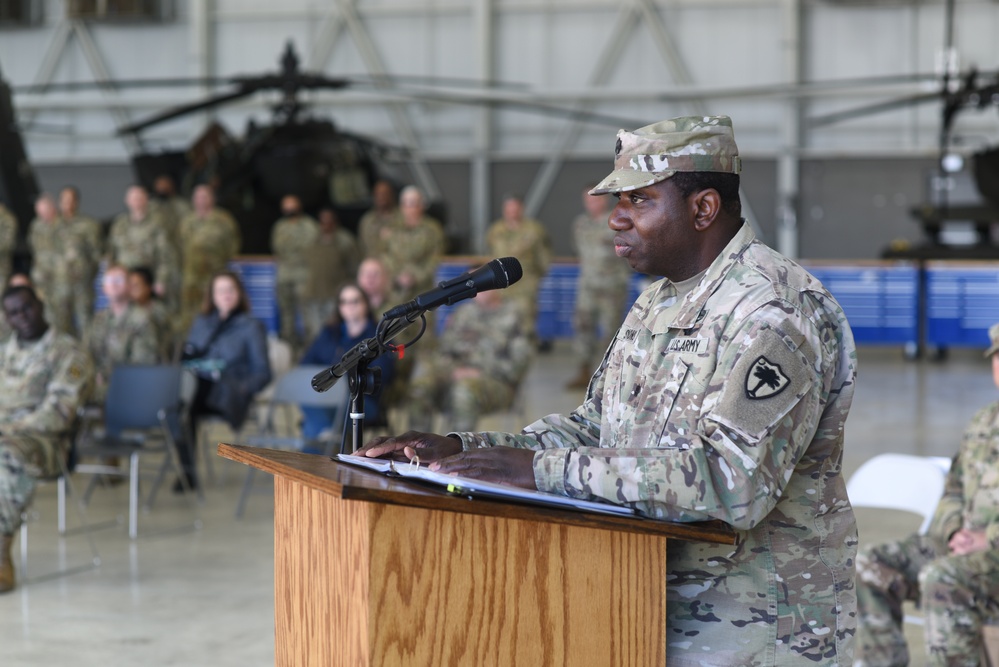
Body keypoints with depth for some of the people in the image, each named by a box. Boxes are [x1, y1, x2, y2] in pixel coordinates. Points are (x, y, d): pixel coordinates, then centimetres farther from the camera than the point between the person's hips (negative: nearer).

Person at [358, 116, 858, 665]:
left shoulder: (778, 312, -17)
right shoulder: (657, 305, 14)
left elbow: (731, 480, -29)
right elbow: (593, 430, 19)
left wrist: (543, 468, -28)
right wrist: (459, 450, 3)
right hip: (656, 606, 8)